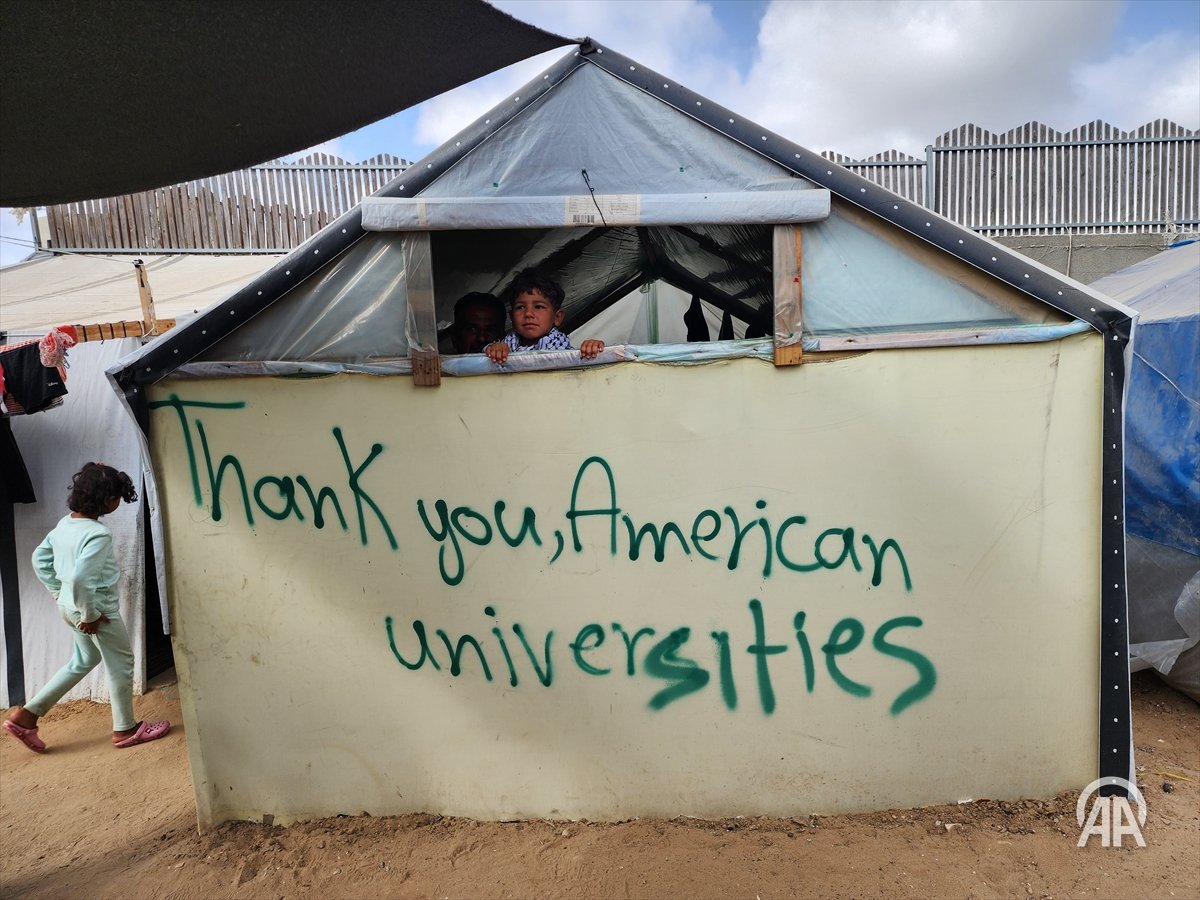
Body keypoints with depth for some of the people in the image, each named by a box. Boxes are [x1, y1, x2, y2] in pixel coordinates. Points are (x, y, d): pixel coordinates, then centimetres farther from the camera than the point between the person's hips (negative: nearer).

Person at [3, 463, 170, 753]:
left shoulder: (65, 523, 0)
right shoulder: (98, 534, -28)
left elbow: (39, 558, 12)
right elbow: (80, 579, -33)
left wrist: (58, 593, 16)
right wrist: (90, 614, -20)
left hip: (69, 607, 9)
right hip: (99, 609, -9)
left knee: (84, 660, 27)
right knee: (121, 663, 9)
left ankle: (25, 715, 27)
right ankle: (125, 729, 22)